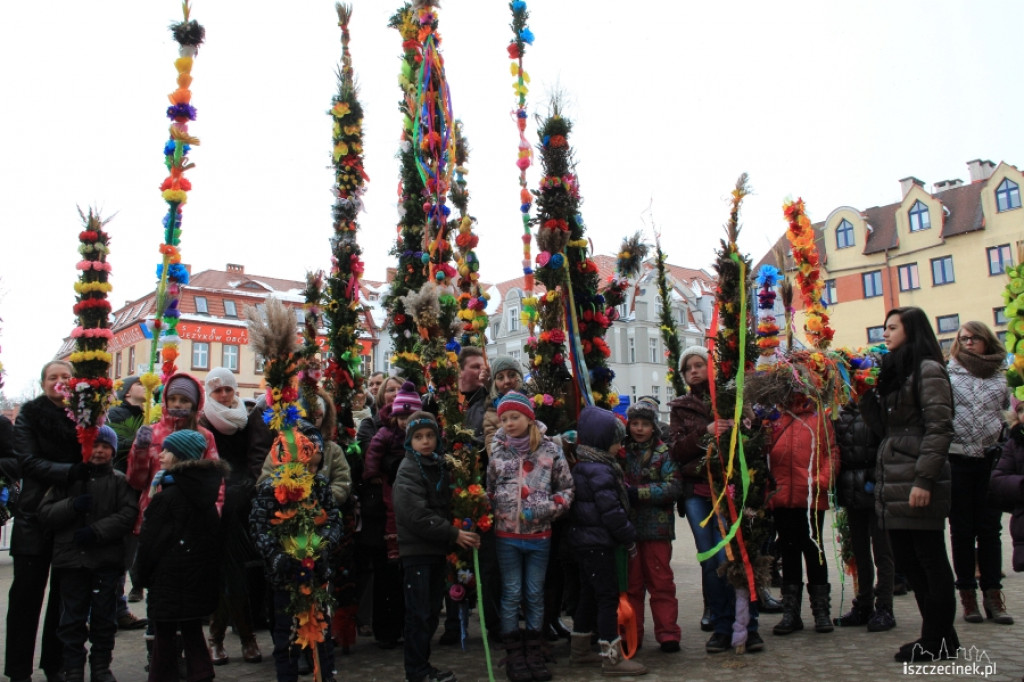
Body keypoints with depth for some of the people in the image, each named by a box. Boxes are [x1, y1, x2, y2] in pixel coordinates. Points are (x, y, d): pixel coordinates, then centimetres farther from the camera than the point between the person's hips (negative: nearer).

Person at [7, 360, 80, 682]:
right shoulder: (29, 415, 1)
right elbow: (29, 462, -9)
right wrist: (70, 471, -24)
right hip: (35, 515, -2)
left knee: (64, 594, 9)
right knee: (27, 593, 3)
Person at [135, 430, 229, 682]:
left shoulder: (166, 496, -18)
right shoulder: (206, 491, 3)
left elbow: (150, 541, -14)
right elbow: (214, 533, 9)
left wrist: (143, 574, 0)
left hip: (169, 578, -7)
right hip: (200, 576, 7)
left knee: (164, 635, 6)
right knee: (193, 632, 17)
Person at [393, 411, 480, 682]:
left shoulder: (439, 466, 11)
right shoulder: (407, 471, -11)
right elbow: (418, 515, -20)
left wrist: (462, 532, 3)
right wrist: (454, 534, -19)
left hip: (437, 548, 7)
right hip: (417, 550, -7)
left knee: (432, 612, 13)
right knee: (419, 614, 0)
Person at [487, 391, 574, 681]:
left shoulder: (550, 450, -5)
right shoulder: (497, 453, 1)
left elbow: (566, 489, -1)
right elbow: (488, 491, 10)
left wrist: (546, 509, -13)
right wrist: (493, 514, 0)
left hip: (540, 536, 0)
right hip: (507, 536, 1)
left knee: (535, 594, 10)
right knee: (511, 594, 6)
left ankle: (534, 651, 23)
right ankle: (514, 654, 17)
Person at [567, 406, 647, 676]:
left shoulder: (584, 465, 13)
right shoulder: (599, 470, -19)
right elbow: (611, 510, -22)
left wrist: (625, 536, 18)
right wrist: (629, 538, -12)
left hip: (586, 540, 10)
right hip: (598, 542, -10)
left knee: (589, 594, 17)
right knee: (608, 596, -3)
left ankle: (579, 650, 27)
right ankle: (611, 658, 3)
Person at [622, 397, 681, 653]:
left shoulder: (664, 452, -1)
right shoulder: (622, 451, 9)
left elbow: (672, 487, -11)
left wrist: (638, 492, -17)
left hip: (657, 528, -3)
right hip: (627, 527, 3)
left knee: (661, 583, 3)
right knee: (630, 583, 10)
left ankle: (668, 634, 13)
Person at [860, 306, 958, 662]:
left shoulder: (928, 370, -7)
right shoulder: (893, 371, 19)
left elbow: (939, 428, -14)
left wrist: (924, 479, -20)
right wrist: (867, 394, 6)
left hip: (917, 482, -9)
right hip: (893, 482, 9)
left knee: (930, 559, 0)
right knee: (905, 559, 11)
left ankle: (938, 640, 11)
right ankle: (939, 635, 22)